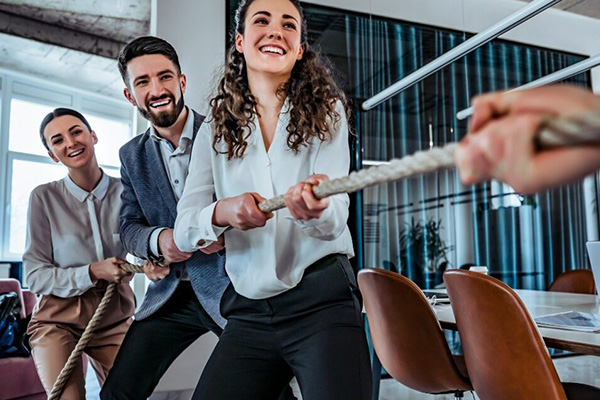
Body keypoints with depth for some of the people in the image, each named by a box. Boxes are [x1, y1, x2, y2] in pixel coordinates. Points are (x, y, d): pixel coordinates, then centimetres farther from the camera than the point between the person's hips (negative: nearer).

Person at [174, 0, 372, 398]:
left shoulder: (326, 112, 2)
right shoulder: (214, 131, 7)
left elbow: (334, 221, -11)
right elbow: (184, 229, -1)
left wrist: (314, 210, -35)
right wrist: (221, 212, -24)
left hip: (321, 301, -2)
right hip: (248, 312, 3)